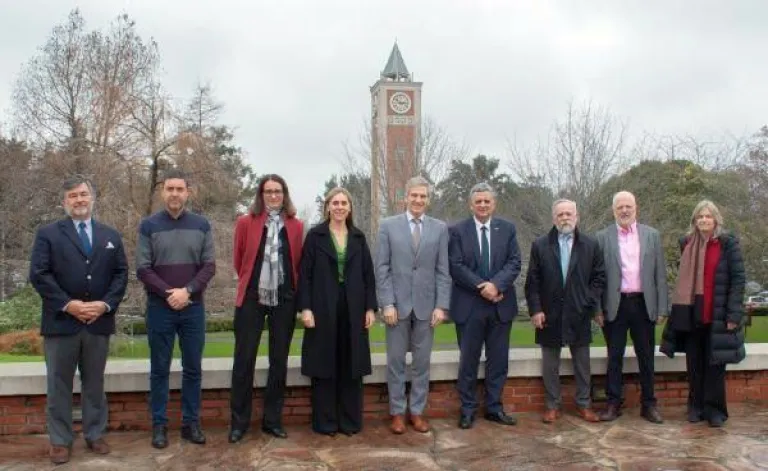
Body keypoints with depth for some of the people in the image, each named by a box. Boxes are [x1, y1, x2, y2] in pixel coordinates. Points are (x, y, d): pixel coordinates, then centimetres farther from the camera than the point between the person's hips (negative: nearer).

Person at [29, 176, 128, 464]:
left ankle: (95, 435, 22)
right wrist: (68, 304, -16)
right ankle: (60, 440, 15)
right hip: (61, 321, -2)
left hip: (99, 321, 2)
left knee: (94, 382, 11)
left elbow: (121, 274, 6)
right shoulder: (48, 234, 2)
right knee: (59, 384, 5)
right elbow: (39, 274, -7)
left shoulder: (111, 236, 11)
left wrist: (105, 304, -9)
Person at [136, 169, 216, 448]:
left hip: (193, 308, 2)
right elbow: (142, 269, -4)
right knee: (159, 370, 6)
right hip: (159, 308, -1)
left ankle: (191, 423, 17)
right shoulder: (149, 226, -1)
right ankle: (159, 425, 15)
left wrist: (187, 291, -14)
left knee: (193, 369, 7)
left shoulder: (201, 225, 3)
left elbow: (209, 266, 0)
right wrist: (168, 293, -15)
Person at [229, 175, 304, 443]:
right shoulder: (245, 222, 0)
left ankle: (272, 420, 19)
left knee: (279, 362, 7)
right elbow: (238, 261, 9)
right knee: (244, 361, 0)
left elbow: (298, 263, 10)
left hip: (284, 299, 2)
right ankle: (239, 422, 12)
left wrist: (294, 290, 9)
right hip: (251, 298, -1)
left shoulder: (296, 226, 3)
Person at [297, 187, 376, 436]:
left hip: (353, 309, 3)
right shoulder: (315, 235, 0)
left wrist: (370, 307, 2)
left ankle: (350, 420, 16)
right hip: (323, 308, -3)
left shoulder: (358, 237, 9)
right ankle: (325, 421, 12)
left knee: (351, 365, 6)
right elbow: (305, 274, -3)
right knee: (324, 365, 2)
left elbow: (368, 274, 9)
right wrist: (305, 308, -10)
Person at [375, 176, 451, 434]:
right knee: (395, 361, 6)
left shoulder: (440, 228, 5)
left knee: (422, 362, 8)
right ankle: (397, 412, 17)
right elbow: (382, 268, -2)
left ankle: (417, 411, 19)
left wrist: (441, 305, -4)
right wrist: (387, 304, -9)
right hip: (397, 304, -1)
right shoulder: (388, 226, 1)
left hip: (426, 305, 1)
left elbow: (443, 270, 3)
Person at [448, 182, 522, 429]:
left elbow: (514, 263, -1)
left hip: (501, 305, 3)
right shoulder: (457, 231, -1)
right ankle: (467, 409, 17)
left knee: (498, 360, 9)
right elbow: (456, 266, -8)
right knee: (468, 360, 6)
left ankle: (494, 408, 22)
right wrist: (481, 287, -17)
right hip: (469, 306, -2)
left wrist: (496, 284, -18)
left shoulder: (508, 229, 6)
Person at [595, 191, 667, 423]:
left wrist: (661, 308, 1)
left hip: (644, 304, 1)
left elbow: (660, 274, 6)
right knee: (614, 357, 6)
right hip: (615, 305, -1)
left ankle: (649, 404, 19)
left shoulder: (652, 235, 6)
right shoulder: (603, 237, 1)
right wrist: (597, 309, -5)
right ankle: (613, 403, 15)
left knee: (646, 357, 8)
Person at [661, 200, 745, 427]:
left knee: (715, 363, 3)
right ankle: (696, 406, 20)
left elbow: (738, 279, -6)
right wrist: (678, 310, 9)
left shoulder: (728, 243, -4)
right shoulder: (686, 243, 8)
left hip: (717, 314, -4)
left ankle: (715, 408, 13)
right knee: (694, 363, 9)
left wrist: (734, 314, -12)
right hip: (691, 314, 4)